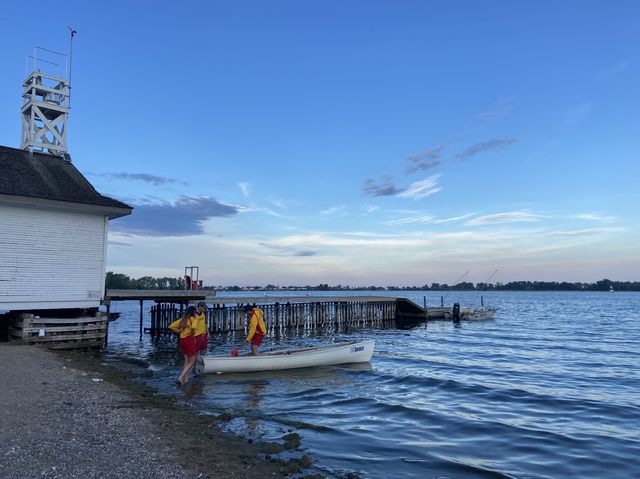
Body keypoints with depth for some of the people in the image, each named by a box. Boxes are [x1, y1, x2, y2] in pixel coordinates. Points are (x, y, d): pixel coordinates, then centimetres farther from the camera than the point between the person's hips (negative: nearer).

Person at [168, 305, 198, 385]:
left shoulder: (182, 319, 12)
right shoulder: (193, 319, -5)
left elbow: (171, 326, 8)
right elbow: (193, 327, -26)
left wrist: (179, 331, 11)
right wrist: (192, 333, -6)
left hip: (181, 340, 7)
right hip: (189, 339, -7)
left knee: (187, 360, 18)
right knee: (192, 362, 2)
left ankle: (186, 379, 16)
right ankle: (180, 378, -11)